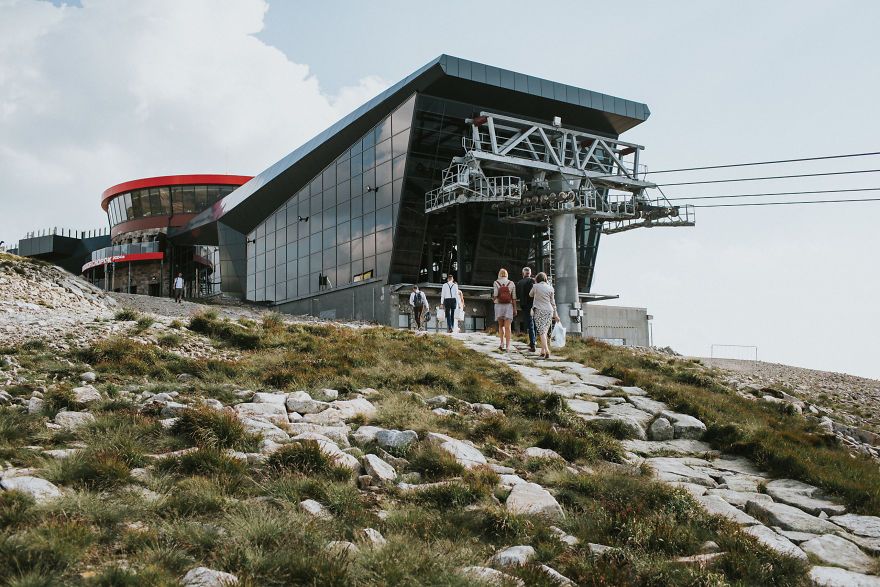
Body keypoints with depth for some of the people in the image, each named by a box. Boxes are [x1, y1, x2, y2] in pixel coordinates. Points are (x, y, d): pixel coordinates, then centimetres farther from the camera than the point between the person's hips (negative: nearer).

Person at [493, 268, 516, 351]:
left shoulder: (496, 283, -3)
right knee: (507, 327, -2)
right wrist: (515, 309, 3)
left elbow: (495, 295, -13)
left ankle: (502, 343, 4)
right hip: (509, 306, 0)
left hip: (499, 306, 0)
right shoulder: (511, 283, 1)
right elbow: (514, 298, -1)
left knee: (501, 325, 18)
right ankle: (507, 346, -9)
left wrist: (493, 299, 10)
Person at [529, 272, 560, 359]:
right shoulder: (550, 288, 7)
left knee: (541, 331, -7)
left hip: (539, 310, -3)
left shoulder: (535, 286, -1)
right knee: (545, 331, 13)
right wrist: (555, 314, 16)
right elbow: (553, 302, 10)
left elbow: (531, 294, 19)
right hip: (549, 310, 3)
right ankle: (543, 351, 13)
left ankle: (547, 350, -22)